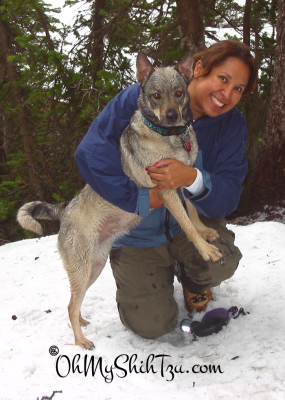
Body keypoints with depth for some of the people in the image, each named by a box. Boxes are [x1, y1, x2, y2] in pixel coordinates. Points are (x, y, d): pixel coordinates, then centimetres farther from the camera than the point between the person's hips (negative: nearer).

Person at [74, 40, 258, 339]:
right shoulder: (140, 98, -20)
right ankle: (158, 277, 27)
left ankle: (192, 279, 11)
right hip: (138, 232, -2)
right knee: (151, 325, -9)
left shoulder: (232, 124, -9)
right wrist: (141, 200, -29)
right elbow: (92, 151, -29)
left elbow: (227, 200, -16)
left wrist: (193, 179, -38)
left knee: (220, 262, -29)